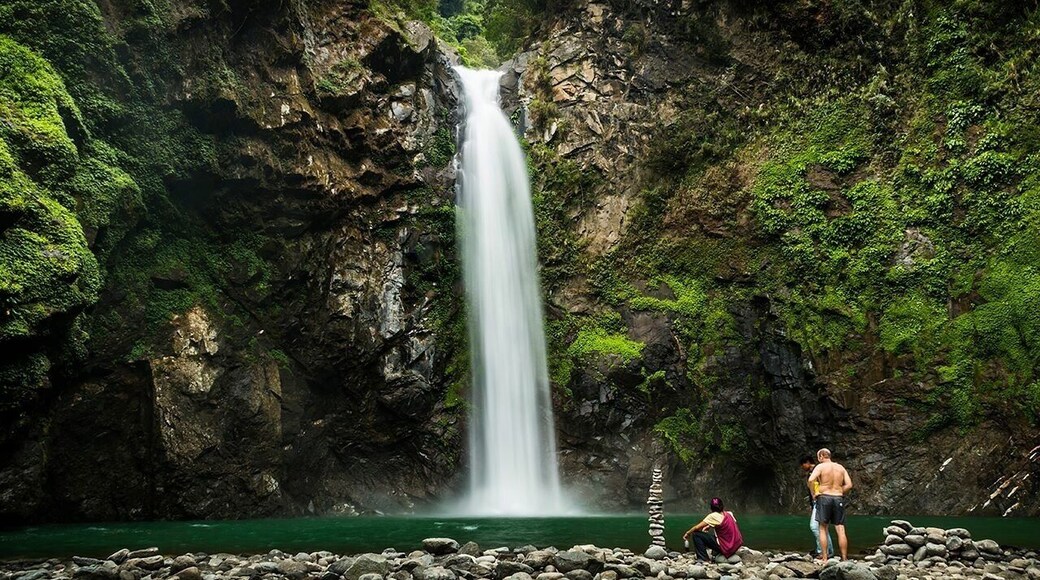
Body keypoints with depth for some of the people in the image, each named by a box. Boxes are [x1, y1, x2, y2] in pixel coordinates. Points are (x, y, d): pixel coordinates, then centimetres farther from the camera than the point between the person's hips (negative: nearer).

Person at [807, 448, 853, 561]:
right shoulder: (841, 467, 12)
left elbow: (811, 480, -18)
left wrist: (813, 494, -6)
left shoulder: (820, 466, -2)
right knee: (841, 531, 1)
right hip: (839, 499, 3)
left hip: (824, 497, -3)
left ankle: (824, 558, 3)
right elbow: (849, 485, 6)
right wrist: (839, 493, 15)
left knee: (823, 529, 6)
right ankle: (844, 559, 0)